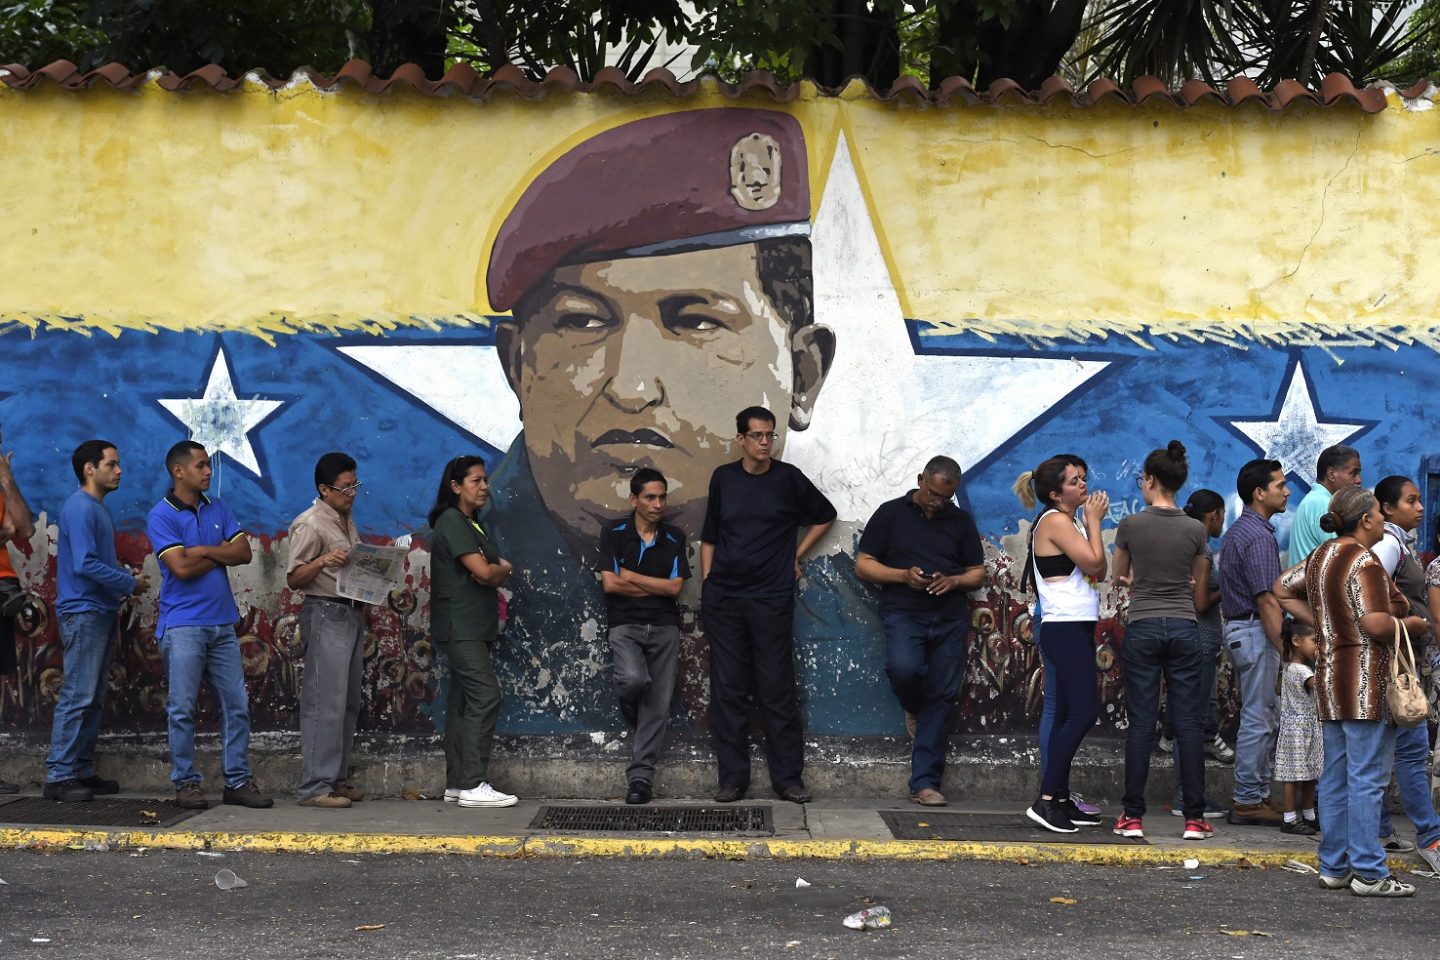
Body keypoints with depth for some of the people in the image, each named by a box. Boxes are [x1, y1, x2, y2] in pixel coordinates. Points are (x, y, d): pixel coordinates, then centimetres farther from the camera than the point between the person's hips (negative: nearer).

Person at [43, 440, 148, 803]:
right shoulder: (80, 508, -13)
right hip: (83, 613, -10)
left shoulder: (99, 508, 17)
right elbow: (86, 564, -21)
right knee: (77, 697, -10)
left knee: (93, 700, 11)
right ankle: (58, 776, -7)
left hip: (101, 613, 10)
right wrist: (131, 584, -12)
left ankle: (83, 770, 15)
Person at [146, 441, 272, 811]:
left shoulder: (217, 508, 12)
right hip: (183, 624, -6)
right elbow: (181, 567, -16)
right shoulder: (162, 516, -6)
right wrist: (222, 554, -3)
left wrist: (204, 550, -9)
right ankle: (186, 783, 9)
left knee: (236, 704, 5)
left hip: (222, 622, 6)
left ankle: (238, 781, 11)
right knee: (182, 708, -1)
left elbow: (244, 552, 3)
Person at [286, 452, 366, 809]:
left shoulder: (347, 520, 16)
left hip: (352, 614, 9)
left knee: (348, 703, 10)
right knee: (325, 703, -10)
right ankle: (315, 787, -8)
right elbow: (293, 579, -12)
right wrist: (322, 561, -28)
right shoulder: (310, 524, -10)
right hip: (326, 615, -9)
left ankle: (337, 778, 17)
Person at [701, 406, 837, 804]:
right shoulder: (723, 478, 7)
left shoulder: (788, 478, 1)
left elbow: (825, 516, 15)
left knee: (777, 691, 0)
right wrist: (707, 582, 6)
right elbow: (709, 537, 13)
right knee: (727, 691, 3)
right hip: (723, 599, 2)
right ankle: (732, 778, 10)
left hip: (771, 600, -2)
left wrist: (796, 555, 9)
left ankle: (788, 778, 8)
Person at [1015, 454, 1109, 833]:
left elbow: (1100, 572, 15)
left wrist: (1092, 522, 10)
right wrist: (1094, 521, -5)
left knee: (1069, 715, 9)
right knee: (1084, 711, -16)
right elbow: (1094, 564, -15)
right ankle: (1045, 799, -16)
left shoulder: (1069, 522, 19)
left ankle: (1061, 800, 11)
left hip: (1076, 630, 10)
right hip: (1066, 629, -10)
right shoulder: (1055, 520, -11)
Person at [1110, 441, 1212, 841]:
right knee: (1188, 722, 4)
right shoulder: (1196, 530, 1)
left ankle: (1133, 816, 4)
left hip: (1142, 628, -1)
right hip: (1184, 628, 2)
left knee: (1141, 722, 3)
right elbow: (1201, 595, 10)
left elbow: (1119, 577, 11)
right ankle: (1194, 817, 5)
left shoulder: (1131, 525, -5)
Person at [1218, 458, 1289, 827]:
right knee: (1258, 720, -5)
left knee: (1263, 717, 15)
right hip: (1256, 632, -11)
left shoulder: (1239, 530, 15)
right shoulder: (1259, 536, -17)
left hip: (1239, 628, 11)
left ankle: (1258, 795, 20)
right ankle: (1247, 802, 0)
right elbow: (1267, 601, -21)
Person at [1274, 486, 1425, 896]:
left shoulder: (1320, 556, 11)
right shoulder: (1364, 562, -16)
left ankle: (1333, 867, 18)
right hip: (1367, 684, -9)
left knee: (1336, 778, 12)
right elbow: (1375, 623, -24)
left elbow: (1282, 590, 22)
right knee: (1367, 779, -4)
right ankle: (1368, 874, -1)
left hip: (1330, 679, 9)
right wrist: (1411, 624, -6)